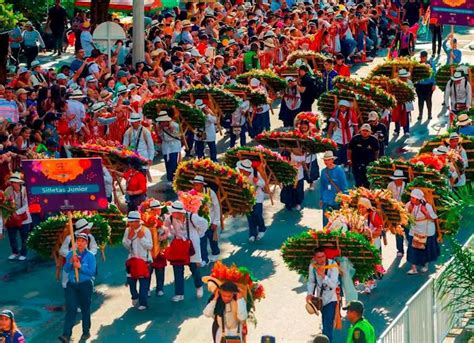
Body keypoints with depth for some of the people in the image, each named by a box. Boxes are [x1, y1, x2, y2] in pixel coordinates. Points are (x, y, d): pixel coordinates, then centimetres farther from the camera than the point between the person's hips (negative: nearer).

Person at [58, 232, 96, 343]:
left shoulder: (90, 256, -4)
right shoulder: (71, 254, 5)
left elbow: (92, 272, -11)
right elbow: (66, 269, -1)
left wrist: (80, 266, -21)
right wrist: (71, 261, -19)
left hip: (85, 285, -2)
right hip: (72, 284, 2)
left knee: (85, 309, 9)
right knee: (70, 309, -8)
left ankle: (86, 332, 24)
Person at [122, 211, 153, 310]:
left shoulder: (145, 231, -10)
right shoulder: (128, 230, 2)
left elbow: (150, 246, -11)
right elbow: (125, 245, 5)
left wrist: (142, 238, -21)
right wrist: (129, 238, -12)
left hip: (143, 259, -4)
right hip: (132, 259, 4)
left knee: (143, 282, -5)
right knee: (131, 280, 9)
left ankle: (143, 303, 0)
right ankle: (135, 297, 34)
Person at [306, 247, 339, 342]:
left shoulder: (333, 265, -21)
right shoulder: (312, 266, -8)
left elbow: (333, 285, -24)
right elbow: (311, 281, 3)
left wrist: (323, 275, -39)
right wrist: (310, 294, -13)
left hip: (330, 299, -5)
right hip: (320, 299, 5)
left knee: (327, 328, -15)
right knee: (325, 324, 21)